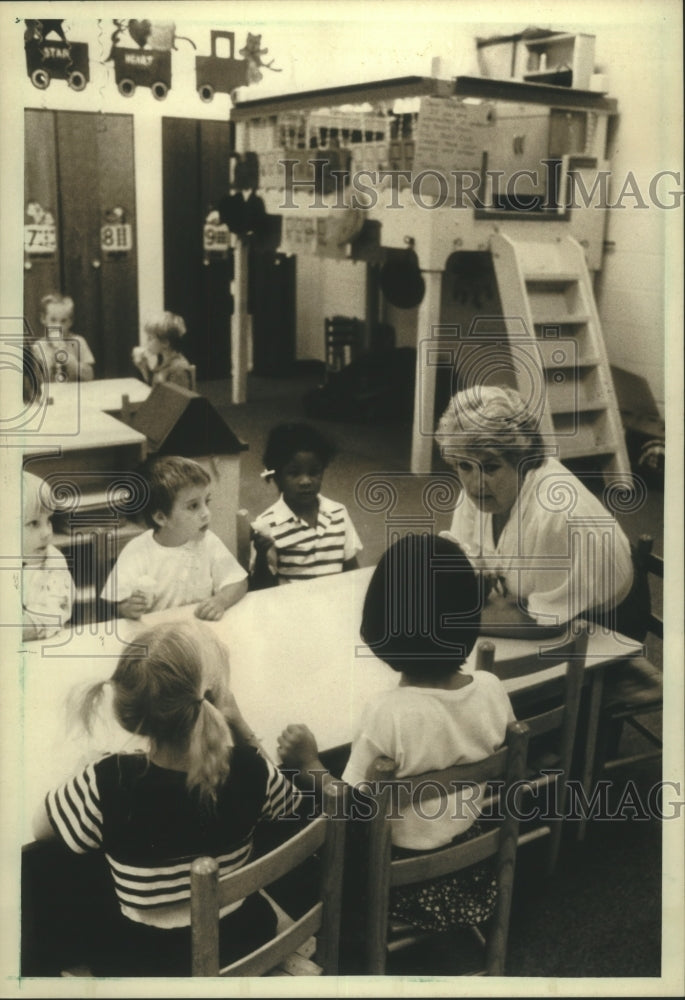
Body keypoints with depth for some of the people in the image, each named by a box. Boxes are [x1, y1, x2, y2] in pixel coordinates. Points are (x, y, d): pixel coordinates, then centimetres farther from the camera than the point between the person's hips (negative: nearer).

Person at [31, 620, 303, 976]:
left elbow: (39, 828, -6)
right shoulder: (251, 770, -23)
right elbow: (291, 803, 3)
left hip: (146, 964, -1)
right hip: (246, 942, 2)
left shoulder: (108, 782, -27)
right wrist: (234, 717, -8)